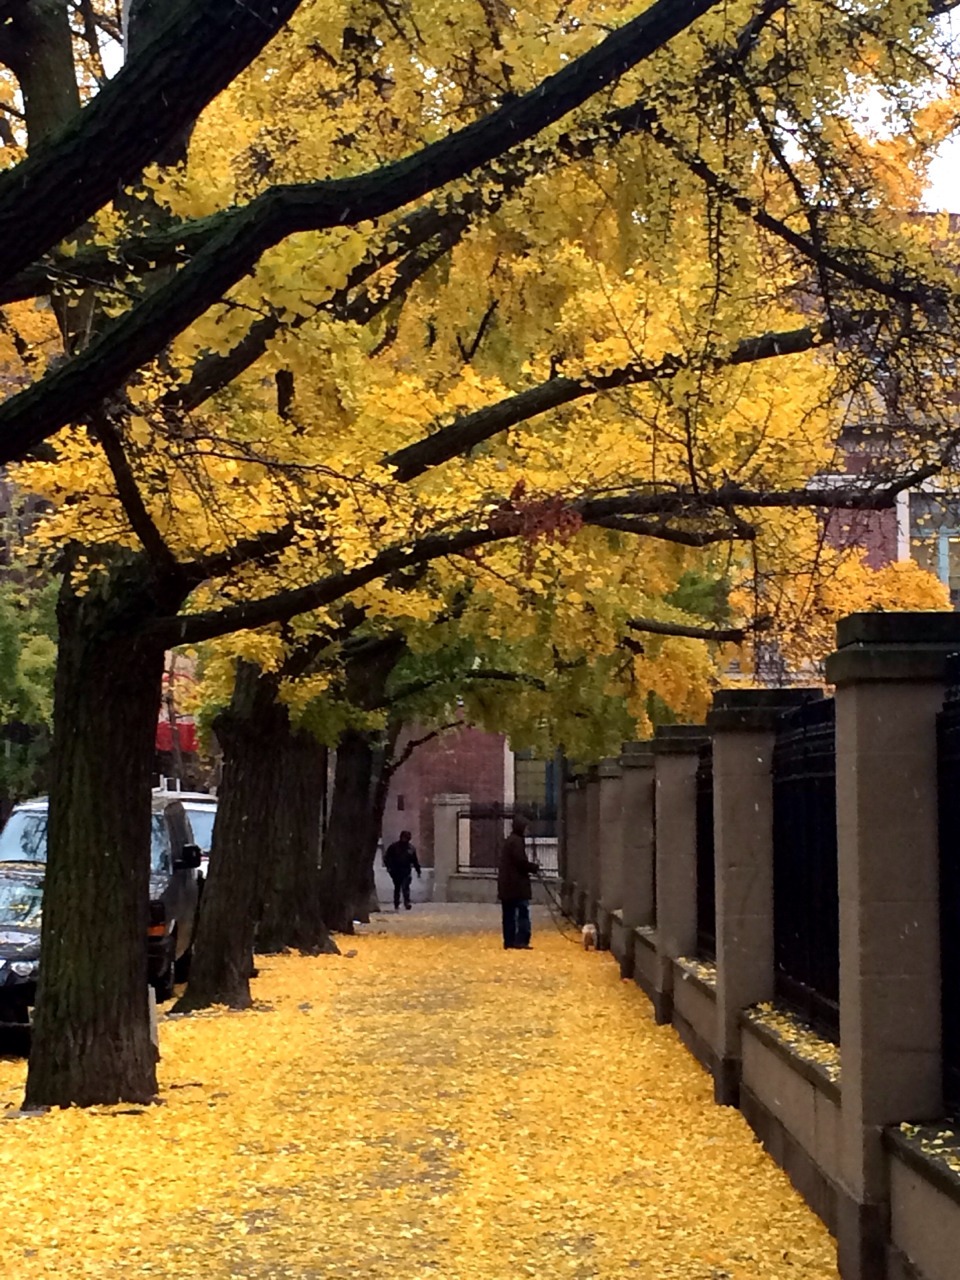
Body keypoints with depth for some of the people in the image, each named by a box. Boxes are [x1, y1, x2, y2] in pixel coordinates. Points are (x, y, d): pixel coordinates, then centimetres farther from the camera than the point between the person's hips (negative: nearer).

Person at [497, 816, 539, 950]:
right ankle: (521, 941, -14)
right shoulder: (517, 841, -12)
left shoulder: (509, 841, 18)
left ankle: (509, 942, 10)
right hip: (517, 884, -10)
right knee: (523, 913, -8)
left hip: (506, 884, 10)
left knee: (509, 914, 9)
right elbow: (521, 862, -18)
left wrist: (529, 868, 13)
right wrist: (535, 868, -4)